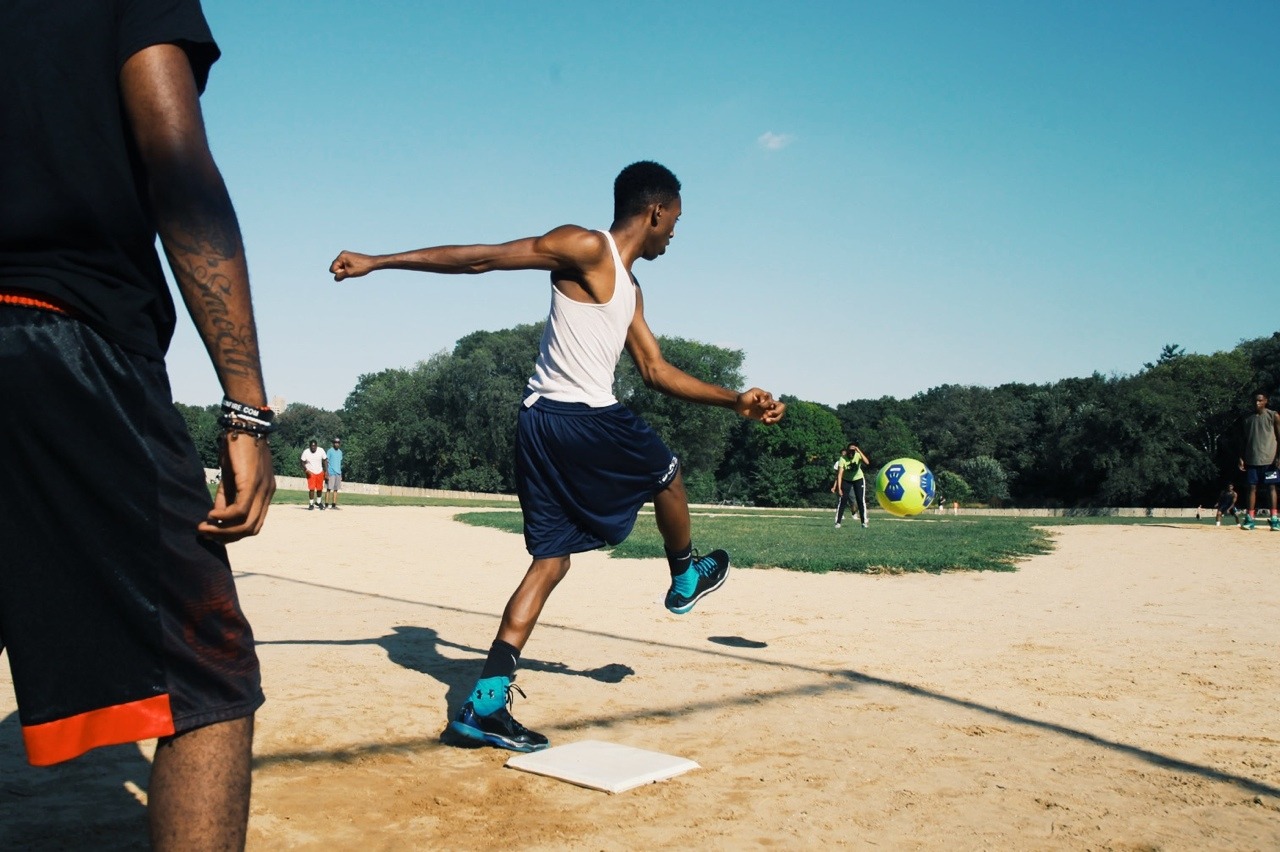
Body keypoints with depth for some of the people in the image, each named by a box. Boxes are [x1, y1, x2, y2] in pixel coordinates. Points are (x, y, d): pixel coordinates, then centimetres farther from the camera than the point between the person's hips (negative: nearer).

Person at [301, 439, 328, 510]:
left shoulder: (321, 451, -10)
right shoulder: (306, 452, -14)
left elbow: (325, 460, -1)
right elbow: (302, 462, -5)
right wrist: (305, 470, -19)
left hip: (320, 472, 2)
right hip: (310, 473, -2)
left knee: (320, 488, 9)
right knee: (311, 488, -10)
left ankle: (318, 502, 31)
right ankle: (311, 504, 3)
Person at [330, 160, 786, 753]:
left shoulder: (629, 291, 22)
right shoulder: (585, 248, -7)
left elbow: (657, 373, 26)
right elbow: (479, 258, -7)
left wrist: (735, 402, 25)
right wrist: (376, 261, -6)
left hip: (541, 422, 10)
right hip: (584, 418, -10)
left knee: (551, 561, 8)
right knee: (667, 473, 17)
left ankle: (485, 702, 5)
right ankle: (686, 576, 42)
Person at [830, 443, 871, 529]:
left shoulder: (858, 455, -23)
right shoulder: (842, 459, -26)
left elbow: (867, 462, -43)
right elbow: (839, 474, -29)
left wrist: (859, 451, -47)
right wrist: (839, 488, -36)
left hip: (858, 479, 1)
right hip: (846, 480, -1)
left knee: (861, 500, -5)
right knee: (842, 500, -7)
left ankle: (864, 522, 4)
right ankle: (838, 522, 1)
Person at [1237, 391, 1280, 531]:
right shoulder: (1247, 418, 10)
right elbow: (1243, 439, 13)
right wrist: (1241, 458, 7)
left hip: (1269, 460, -3)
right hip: (1252, 460, 3)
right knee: (1252, 488, 3)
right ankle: (1249, 519, 4)